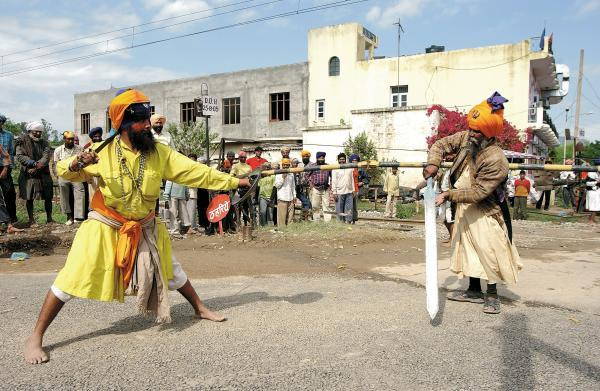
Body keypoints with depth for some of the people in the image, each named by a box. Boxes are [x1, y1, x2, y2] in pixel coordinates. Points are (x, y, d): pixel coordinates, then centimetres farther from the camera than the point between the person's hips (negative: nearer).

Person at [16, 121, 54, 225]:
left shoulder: (44, 143, 11)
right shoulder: (23, 141, 3)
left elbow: (46, 157, -2)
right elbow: (19, 156, -7)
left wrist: (36, 168, -16)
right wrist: (34, 163, -18)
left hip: (43, 174, 3)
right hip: (28, 174, -3)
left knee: (48, 197, 4)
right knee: (29, 198, 1)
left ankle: (49, 218, 14)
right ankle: (31, 220, 9)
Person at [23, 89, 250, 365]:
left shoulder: (159, 153, -12)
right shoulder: (103, 153, -16)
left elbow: (196, 172, -11)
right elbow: (63, 172, -3)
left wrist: (234, 181, -15)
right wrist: (76, 163, -28)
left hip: (145, 228, 3)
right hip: (106, 227, -2)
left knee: (172, 271, 13)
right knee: (73, 277, -7)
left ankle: (200, 308, 35)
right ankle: (35, 338, 9)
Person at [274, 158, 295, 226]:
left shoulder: (291, 174, 16)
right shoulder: (278, 174, 0)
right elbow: (277, 185, -6)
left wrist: (294, 195, 16)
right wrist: (283, 177, -13)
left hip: (290, 198, 5)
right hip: (282, 198, -5)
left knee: (290, 216, 5)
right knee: (282, 216, -7)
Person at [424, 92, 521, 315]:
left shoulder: (496, 160, -28)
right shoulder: (465, 138, -9)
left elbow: (478, 192, -28)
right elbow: (441, 145, 0)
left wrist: (449, 195, -31)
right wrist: (433, 163, -20)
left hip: (484, 211, -7)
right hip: (464, 207, 8)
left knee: (489, 251, -3)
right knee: (467, 247, 15)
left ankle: (492, 295, 17)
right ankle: (474, 291, 30)